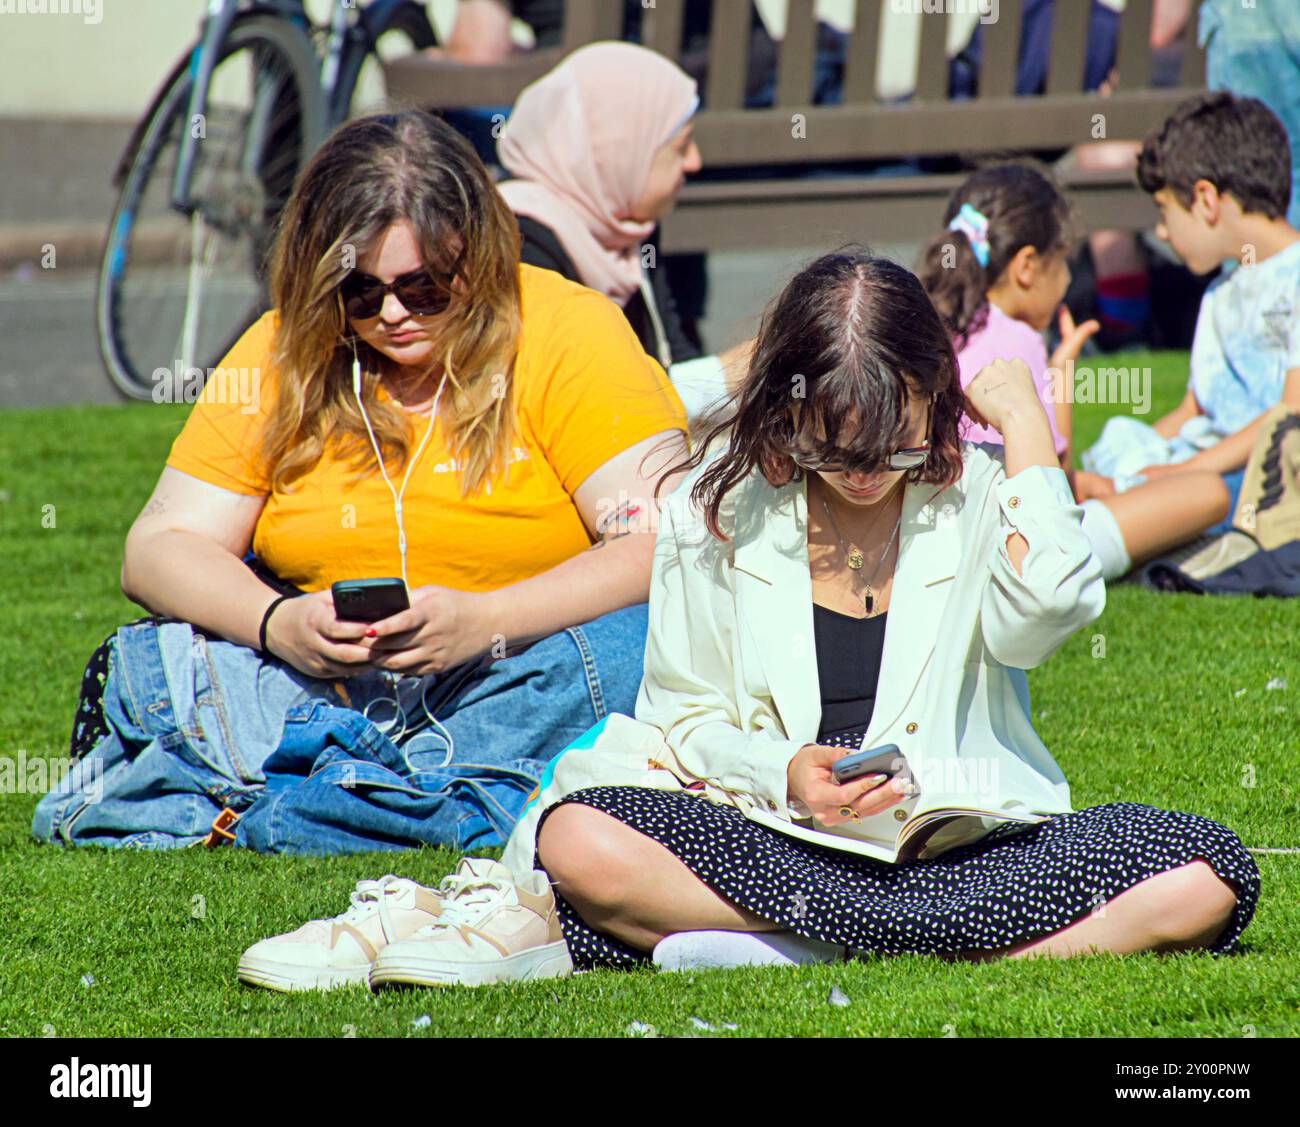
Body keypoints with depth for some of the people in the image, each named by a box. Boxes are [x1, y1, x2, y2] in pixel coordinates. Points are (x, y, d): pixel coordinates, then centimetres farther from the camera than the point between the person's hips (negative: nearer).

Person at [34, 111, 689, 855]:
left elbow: (664, 545, -15)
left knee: (637, 649, -35)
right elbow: (161, 547, 1)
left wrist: (483, 622, -29)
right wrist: (279, 624, -20)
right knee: (148, 664, -22)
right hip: (327, 676, 2)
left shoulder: (570, 333, -6)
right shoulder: (282, 353, 4)